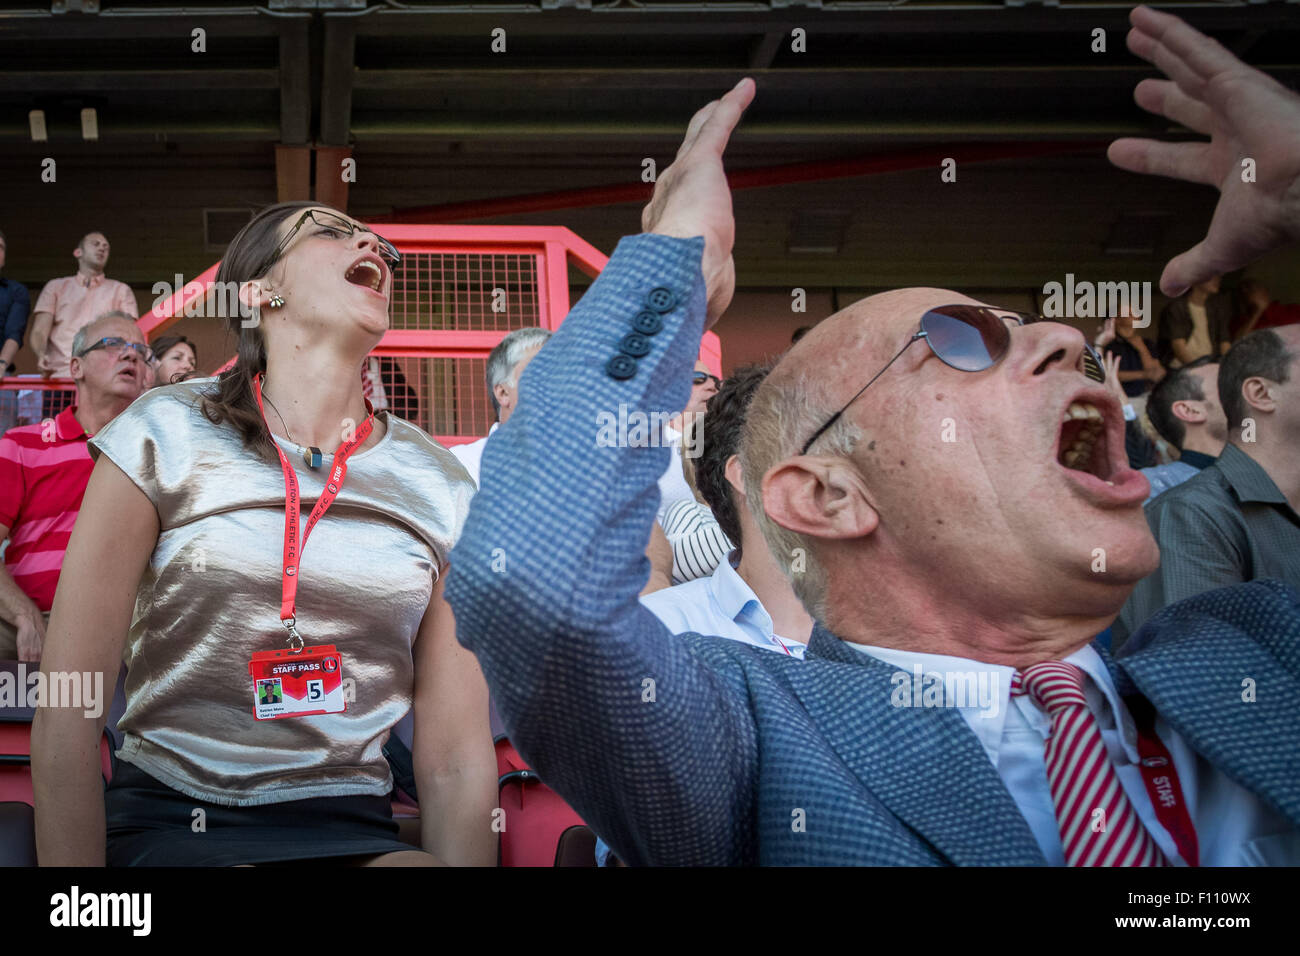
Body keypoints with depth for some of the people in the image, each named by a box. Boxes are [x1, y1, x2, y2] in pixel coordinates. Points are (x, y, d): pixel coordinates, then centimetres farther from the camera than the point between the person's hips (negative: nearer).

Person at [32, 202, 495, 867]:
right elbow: (66, 712, -4)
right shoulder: (166, 436, -1)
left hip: (353, 834, 3)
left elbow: (458, 760, 4)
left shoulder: (441, 488, 6)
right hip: (164, 825, -3)